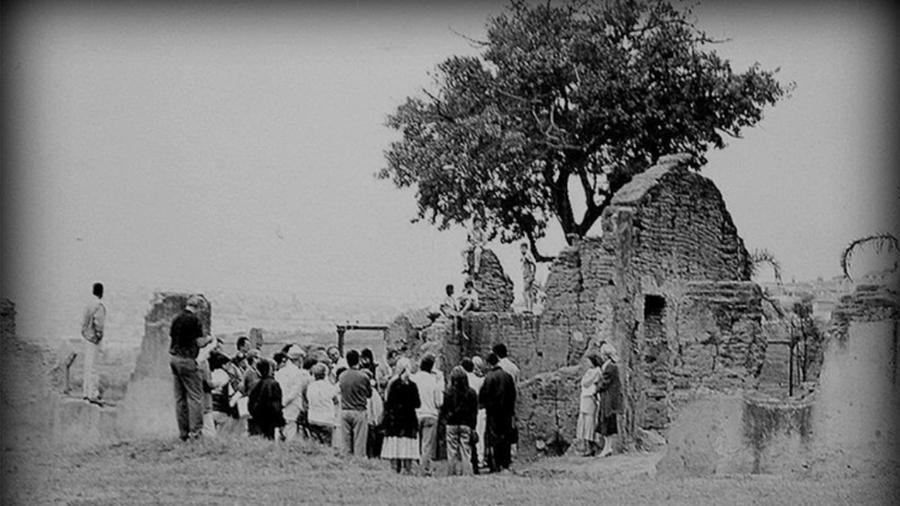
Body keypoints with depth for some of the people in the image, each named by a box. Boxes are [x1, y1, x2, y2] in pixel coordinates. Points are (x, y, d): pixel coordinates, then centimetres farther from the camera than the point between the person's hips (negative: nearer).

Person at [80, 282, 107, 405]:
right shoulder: (99, 305, -16)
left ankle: (86, 392, 19)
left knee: (88, 366, 14)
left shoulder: (89, 304, 10)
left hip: (87, 336, 9)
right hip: (94, 339, -9)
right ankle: (92, 394, -6)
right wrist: (99, 334, -13)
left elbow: (84, 322, 13)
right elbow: (98, 322, -25)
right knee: (92, 367, -7)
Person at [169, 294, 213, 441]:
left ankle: (183, 432, 12)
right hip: (187, 359, -8)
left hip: (173, 357, 8)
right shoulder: (194, 320, -12)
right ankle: (195, 430, -8)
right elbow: (200, 342, -14)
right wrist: (209, 339, 7)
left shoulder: (176, 319, 10)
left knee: (180, 397, 10)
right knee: (195, 396, -3)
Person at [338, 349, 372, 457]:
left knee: (346, 442, 7)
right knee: (359, 443, -2)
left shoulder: (341, 376, 1)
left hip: (344, 411, 4)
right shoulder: (363, 376, -9)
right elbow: (369, 394, 3)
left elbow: (340, 390, 10)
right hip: (359, 411, -4)